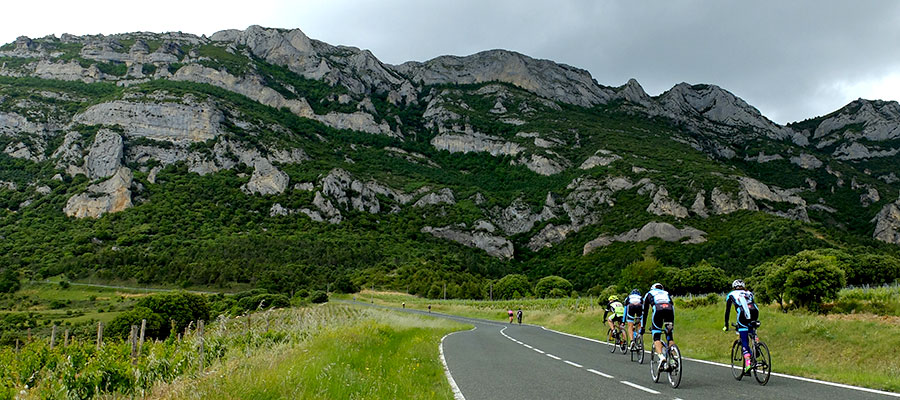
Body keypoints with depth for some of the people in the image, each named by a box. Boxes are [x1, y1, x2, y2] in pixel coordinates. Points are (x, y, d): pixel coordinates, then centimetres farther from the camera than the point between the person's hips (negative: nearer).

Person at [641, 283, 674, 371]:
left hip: (658, 310, -3)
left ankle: (662, 357, -16)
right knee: (669, 335, 18)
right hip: (669, 309, 3)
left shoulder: (649, 294, 33)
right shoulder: (666, 293, 40)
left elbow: (645, 312, 35)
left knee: (656, 336, 5)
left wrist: (642, 327, 40)